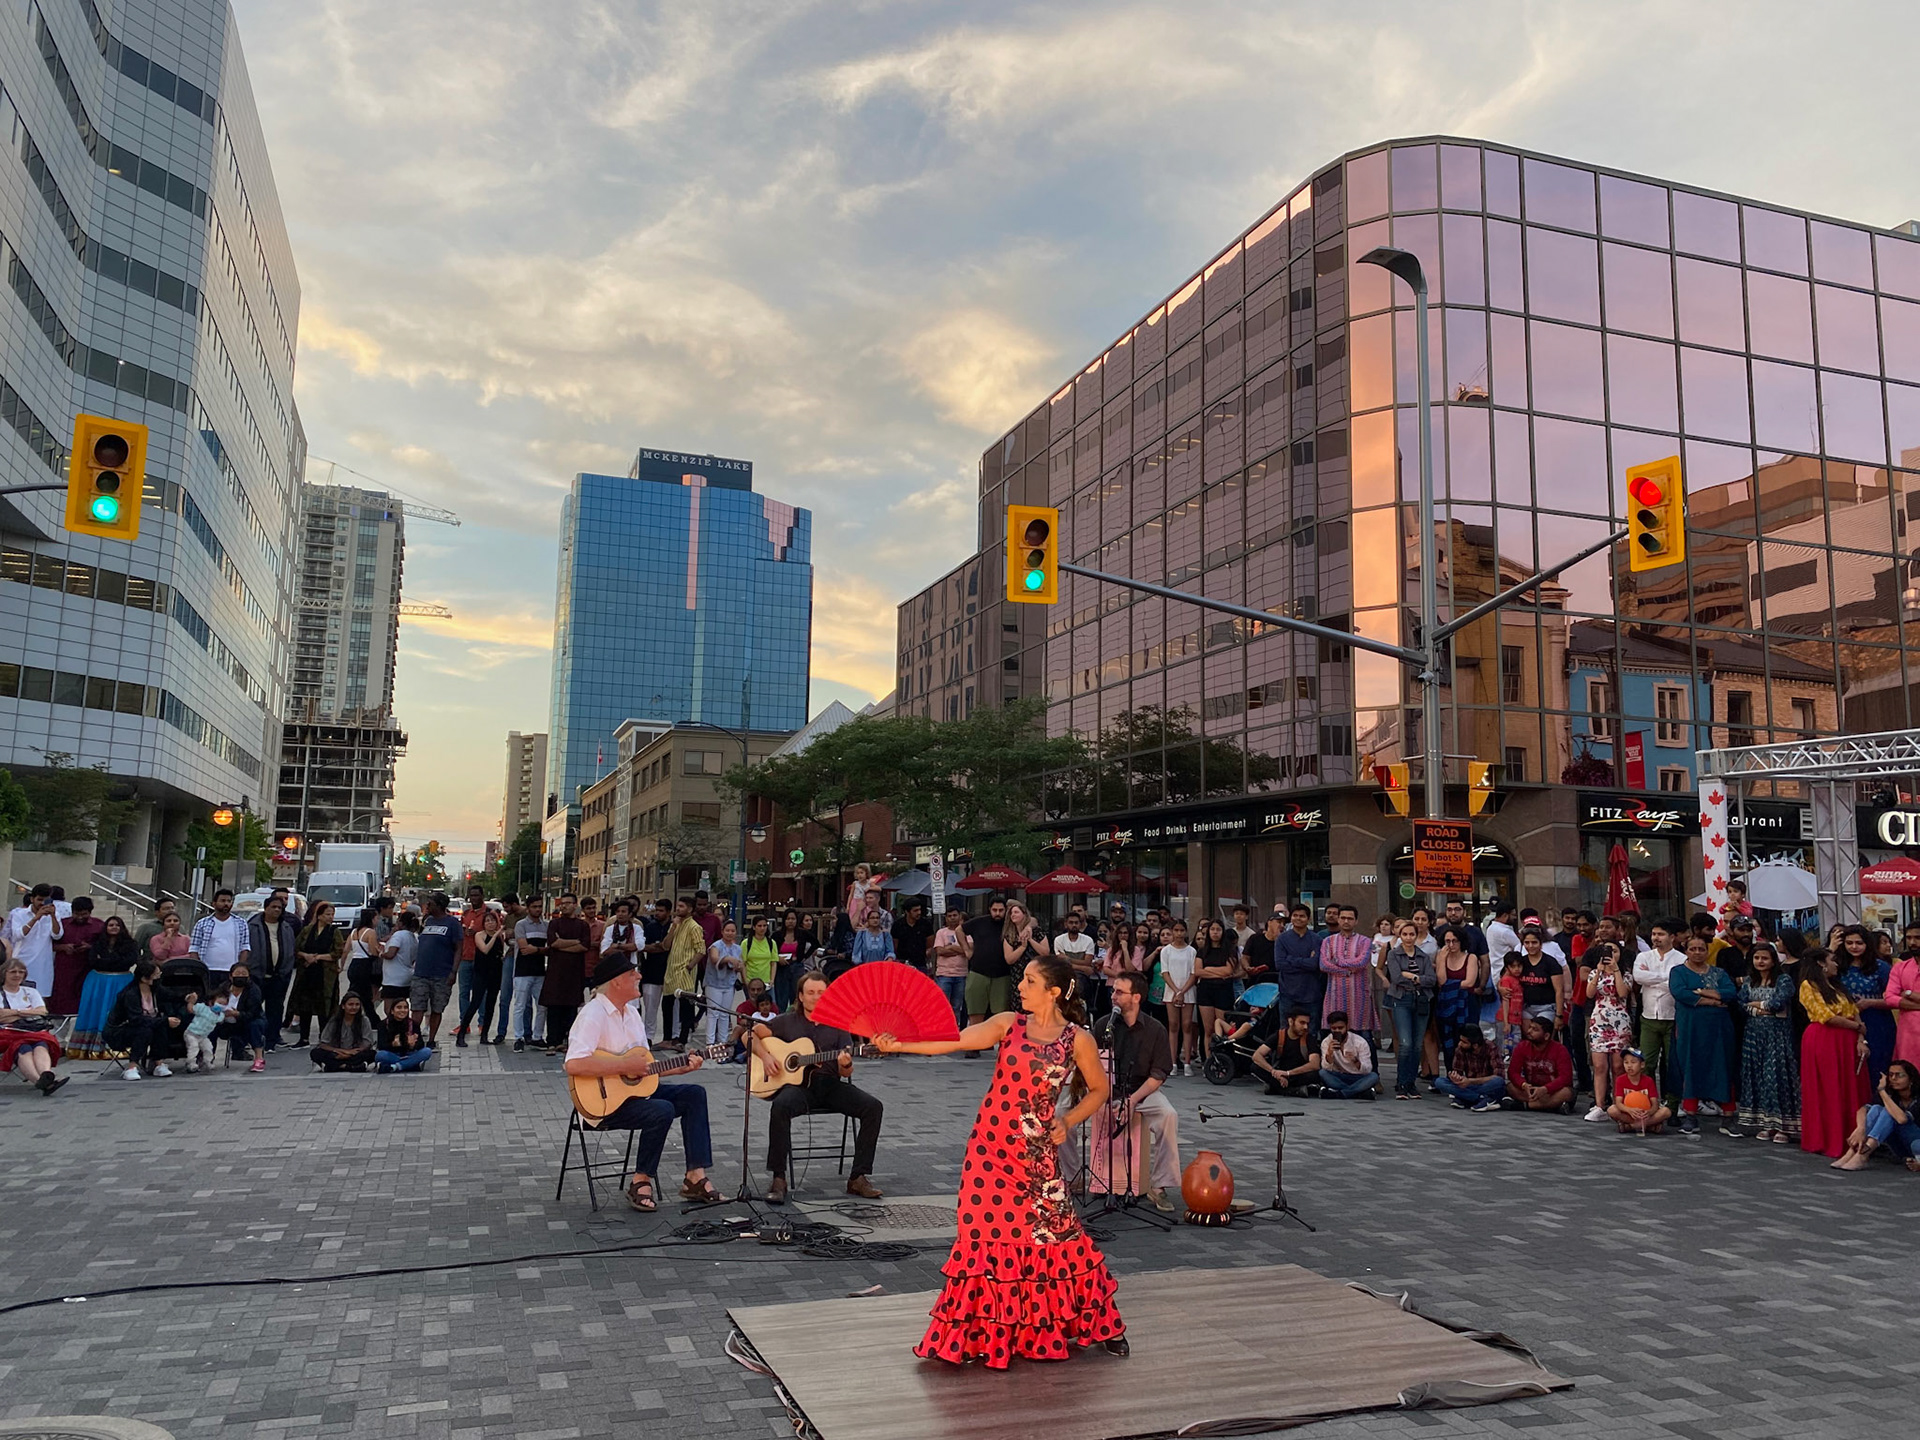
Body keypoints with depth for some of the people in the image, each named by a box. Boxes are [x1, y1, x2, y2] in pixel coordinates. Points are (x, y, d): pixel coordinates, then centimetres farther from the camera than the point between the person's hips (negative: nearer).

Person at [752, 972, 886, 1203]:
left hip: (829, 1084, 2)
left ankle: (858, 1177, -15)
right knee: (781, 1106, -37)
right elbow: (749, 1035, 7)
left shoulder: (838, 1025, 11)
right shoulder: (787, 1021, 9)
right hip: (798, 1084, -2)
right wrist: (765, 1056, -11)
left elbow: (845, 1073, 7)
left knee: (873, 1106, -20)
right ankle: (779, 1179, -26)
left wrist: (845, 1065, -19)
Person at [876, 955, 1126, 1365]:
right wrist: (898, 1045, -18)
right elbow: (951, 1042, -8)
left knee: (1051, 1233, 2)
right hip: (990, 1145, 2)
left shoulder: (1077, 1039, -2)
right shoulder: (1009, 1024, 2)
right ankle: (981, 1332, 19)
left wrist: (1067, 1121, -1)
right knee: (987, 1232, 4)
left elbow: (1099, 1089, 11)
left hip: (1036, 1151, -2)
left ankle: (1096, 1322, 23)